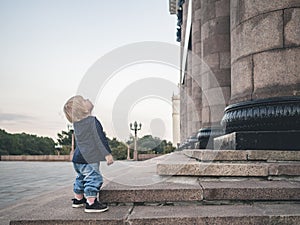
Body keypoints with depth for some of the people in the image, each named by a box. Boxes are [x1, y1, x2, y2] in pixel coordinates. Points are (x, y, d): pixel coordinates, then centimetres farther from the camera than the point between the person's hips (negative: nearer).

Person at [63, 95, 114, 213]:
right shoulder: (92, 121, -18)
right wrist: (107, 154, -19)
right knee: (94, 178, -4)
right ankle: (91, 203, -6)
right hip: (88, 159, -9)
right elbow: (100, 138, -20)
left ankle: (78, 199, 34)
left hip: (77, 159, 9)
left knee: (81, 178, 22)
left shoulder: (76, 124, 7)